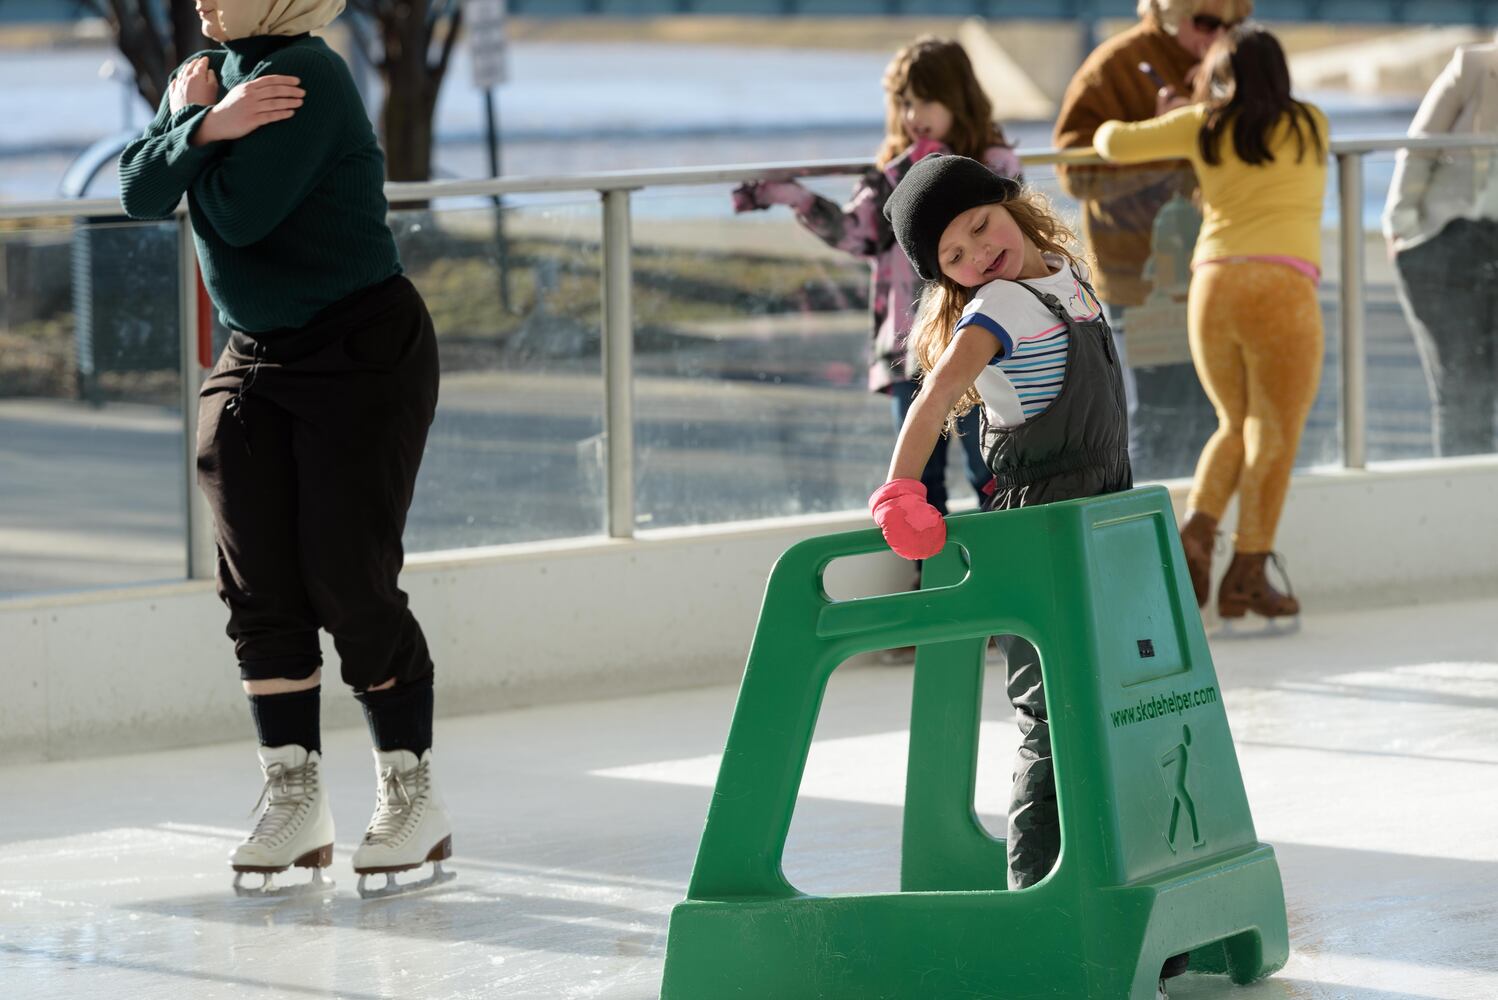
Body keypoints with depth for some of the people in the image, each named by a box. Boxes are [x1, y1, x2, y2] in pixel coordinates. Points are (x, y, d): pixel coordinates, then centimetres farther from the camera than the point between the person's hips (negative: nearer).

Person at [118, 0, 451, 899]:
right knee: (257, 576, 1)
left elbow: (239, 212, -24)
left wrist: (193, 121, -9)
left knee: (347, 578, -7)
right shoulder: (208, 73, 8)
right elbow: (143, 193, -3)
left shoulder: (306, 74, -17)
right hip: (255, 358, 8)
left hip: (364, 352, -8)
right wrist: (203, 128, -20)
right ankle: (296, 801, 9)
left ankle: (414, 796, 6)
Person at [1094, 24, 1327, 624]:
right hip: (1281, 286, -3)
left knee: (1236, 426, 19)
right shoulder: (1310, 127, 13)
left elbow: (1114, 144, 9)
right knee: (1274, 435, 2)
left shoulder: (1204, 126, 12)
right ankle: (1247, 574, -5)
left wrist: (1112, 129, 31)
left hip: (1211, 284, 3)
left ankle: (1196, 530, -1)